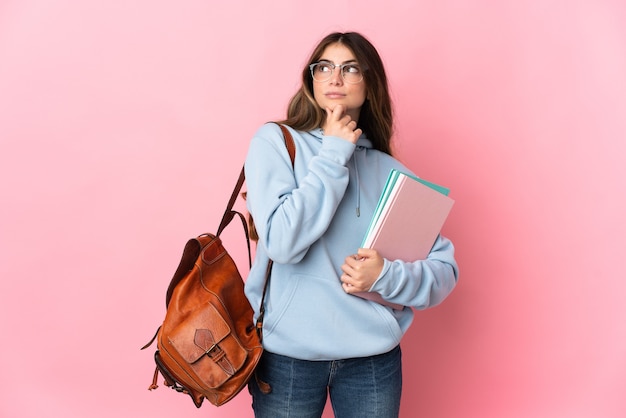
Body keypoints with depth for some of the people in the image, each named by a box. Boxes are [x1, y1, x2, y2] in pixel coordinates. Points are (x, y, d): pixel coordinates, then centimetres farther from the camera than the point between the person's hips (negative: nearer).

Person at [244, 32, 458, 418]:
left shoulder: (392, 172, 2)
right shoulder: (275, 141, -5)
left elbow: (445, 269, 2)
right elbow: (282, 242, -18)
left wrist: (387, 276, -16)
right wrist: (333, 156, -14)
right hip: (289, 354, -2)